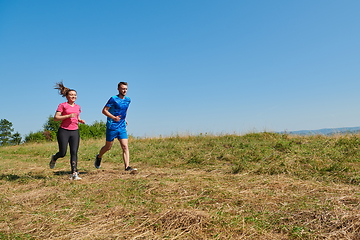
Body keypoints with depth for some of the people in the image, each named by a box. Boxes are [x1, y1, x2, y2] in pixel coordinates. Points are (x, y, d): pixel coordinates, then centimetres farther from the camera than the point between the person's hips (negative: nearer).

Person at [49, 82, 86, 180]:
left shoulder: (78, 107, 13)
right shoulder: (62, 105, -3)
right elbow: (56, 118, -9)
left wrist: (80, 120, 5)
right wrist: (69, 115, -19)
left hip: (75, 132, 4)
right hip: (64, 131, -4)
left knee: (74, 153, -4)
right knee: (63, 153, -1)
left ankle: (74, 173, -4)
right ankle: (54, 158, 35)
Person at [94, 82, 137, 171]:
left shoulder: (128, 100, 9)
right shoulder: (113, 99, -10)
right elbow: (104, 110, -12)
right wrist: (114, 118, -25)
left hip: (122, 128, 5)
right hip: (112, 127, -5)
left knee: (125, 147, -7)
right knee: (108, 147, 9)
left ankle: (127, 167, -7)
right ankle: (98, 157, 38)